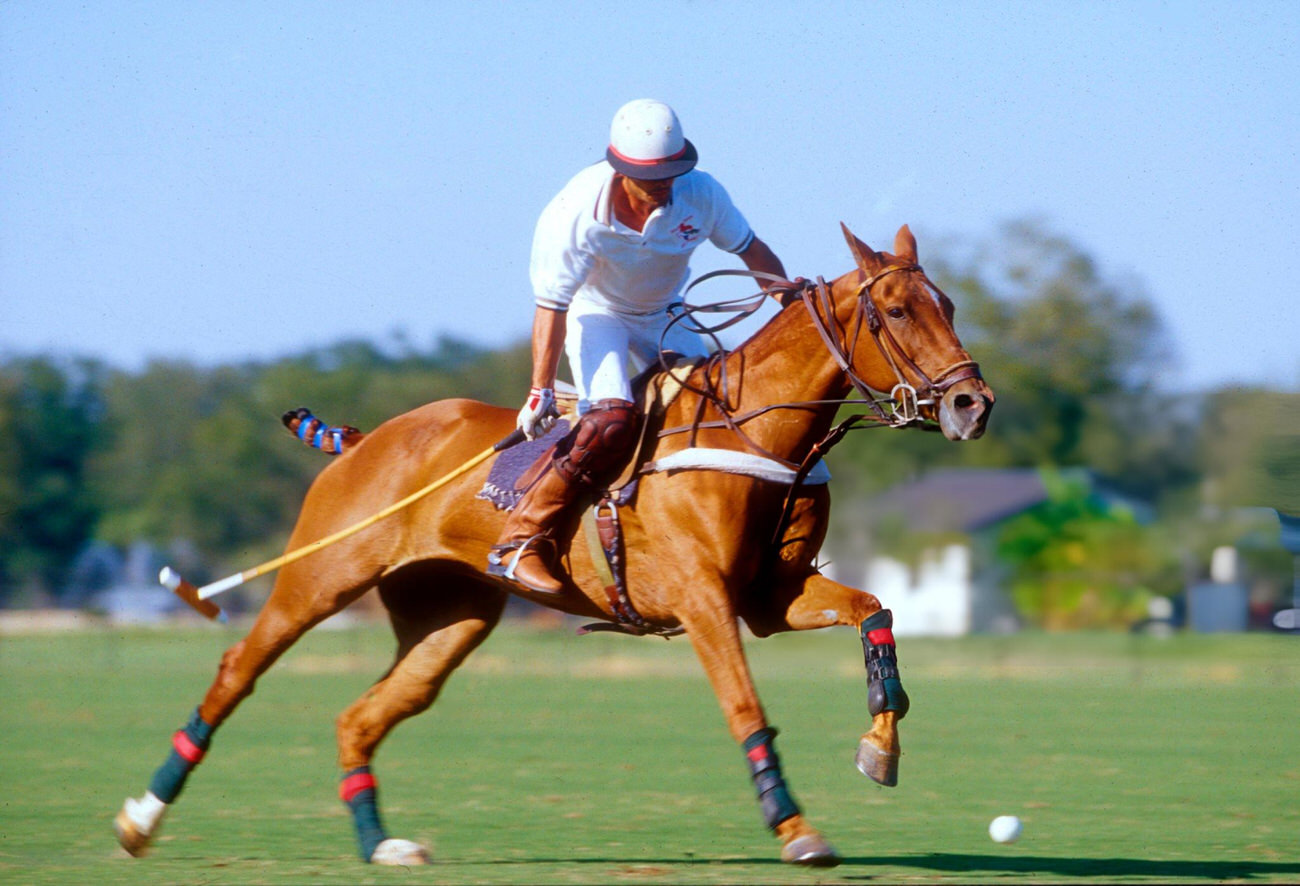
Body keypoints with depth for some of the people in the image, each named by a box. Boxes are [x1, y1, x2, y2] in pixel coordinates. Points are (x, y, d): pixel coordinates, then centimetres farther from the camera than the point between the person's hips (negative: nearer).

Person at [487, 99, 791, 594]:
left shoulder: (701, 194, -20)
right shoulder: (576, 215, -31)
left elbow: (751, 250, -1)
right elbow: (551, 306, -26)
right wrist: (541, 391, -28)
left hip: (662, 319, 5)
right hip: (594, 315, -5)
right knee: (610, 419, -29)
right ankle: (520, 540, -24)